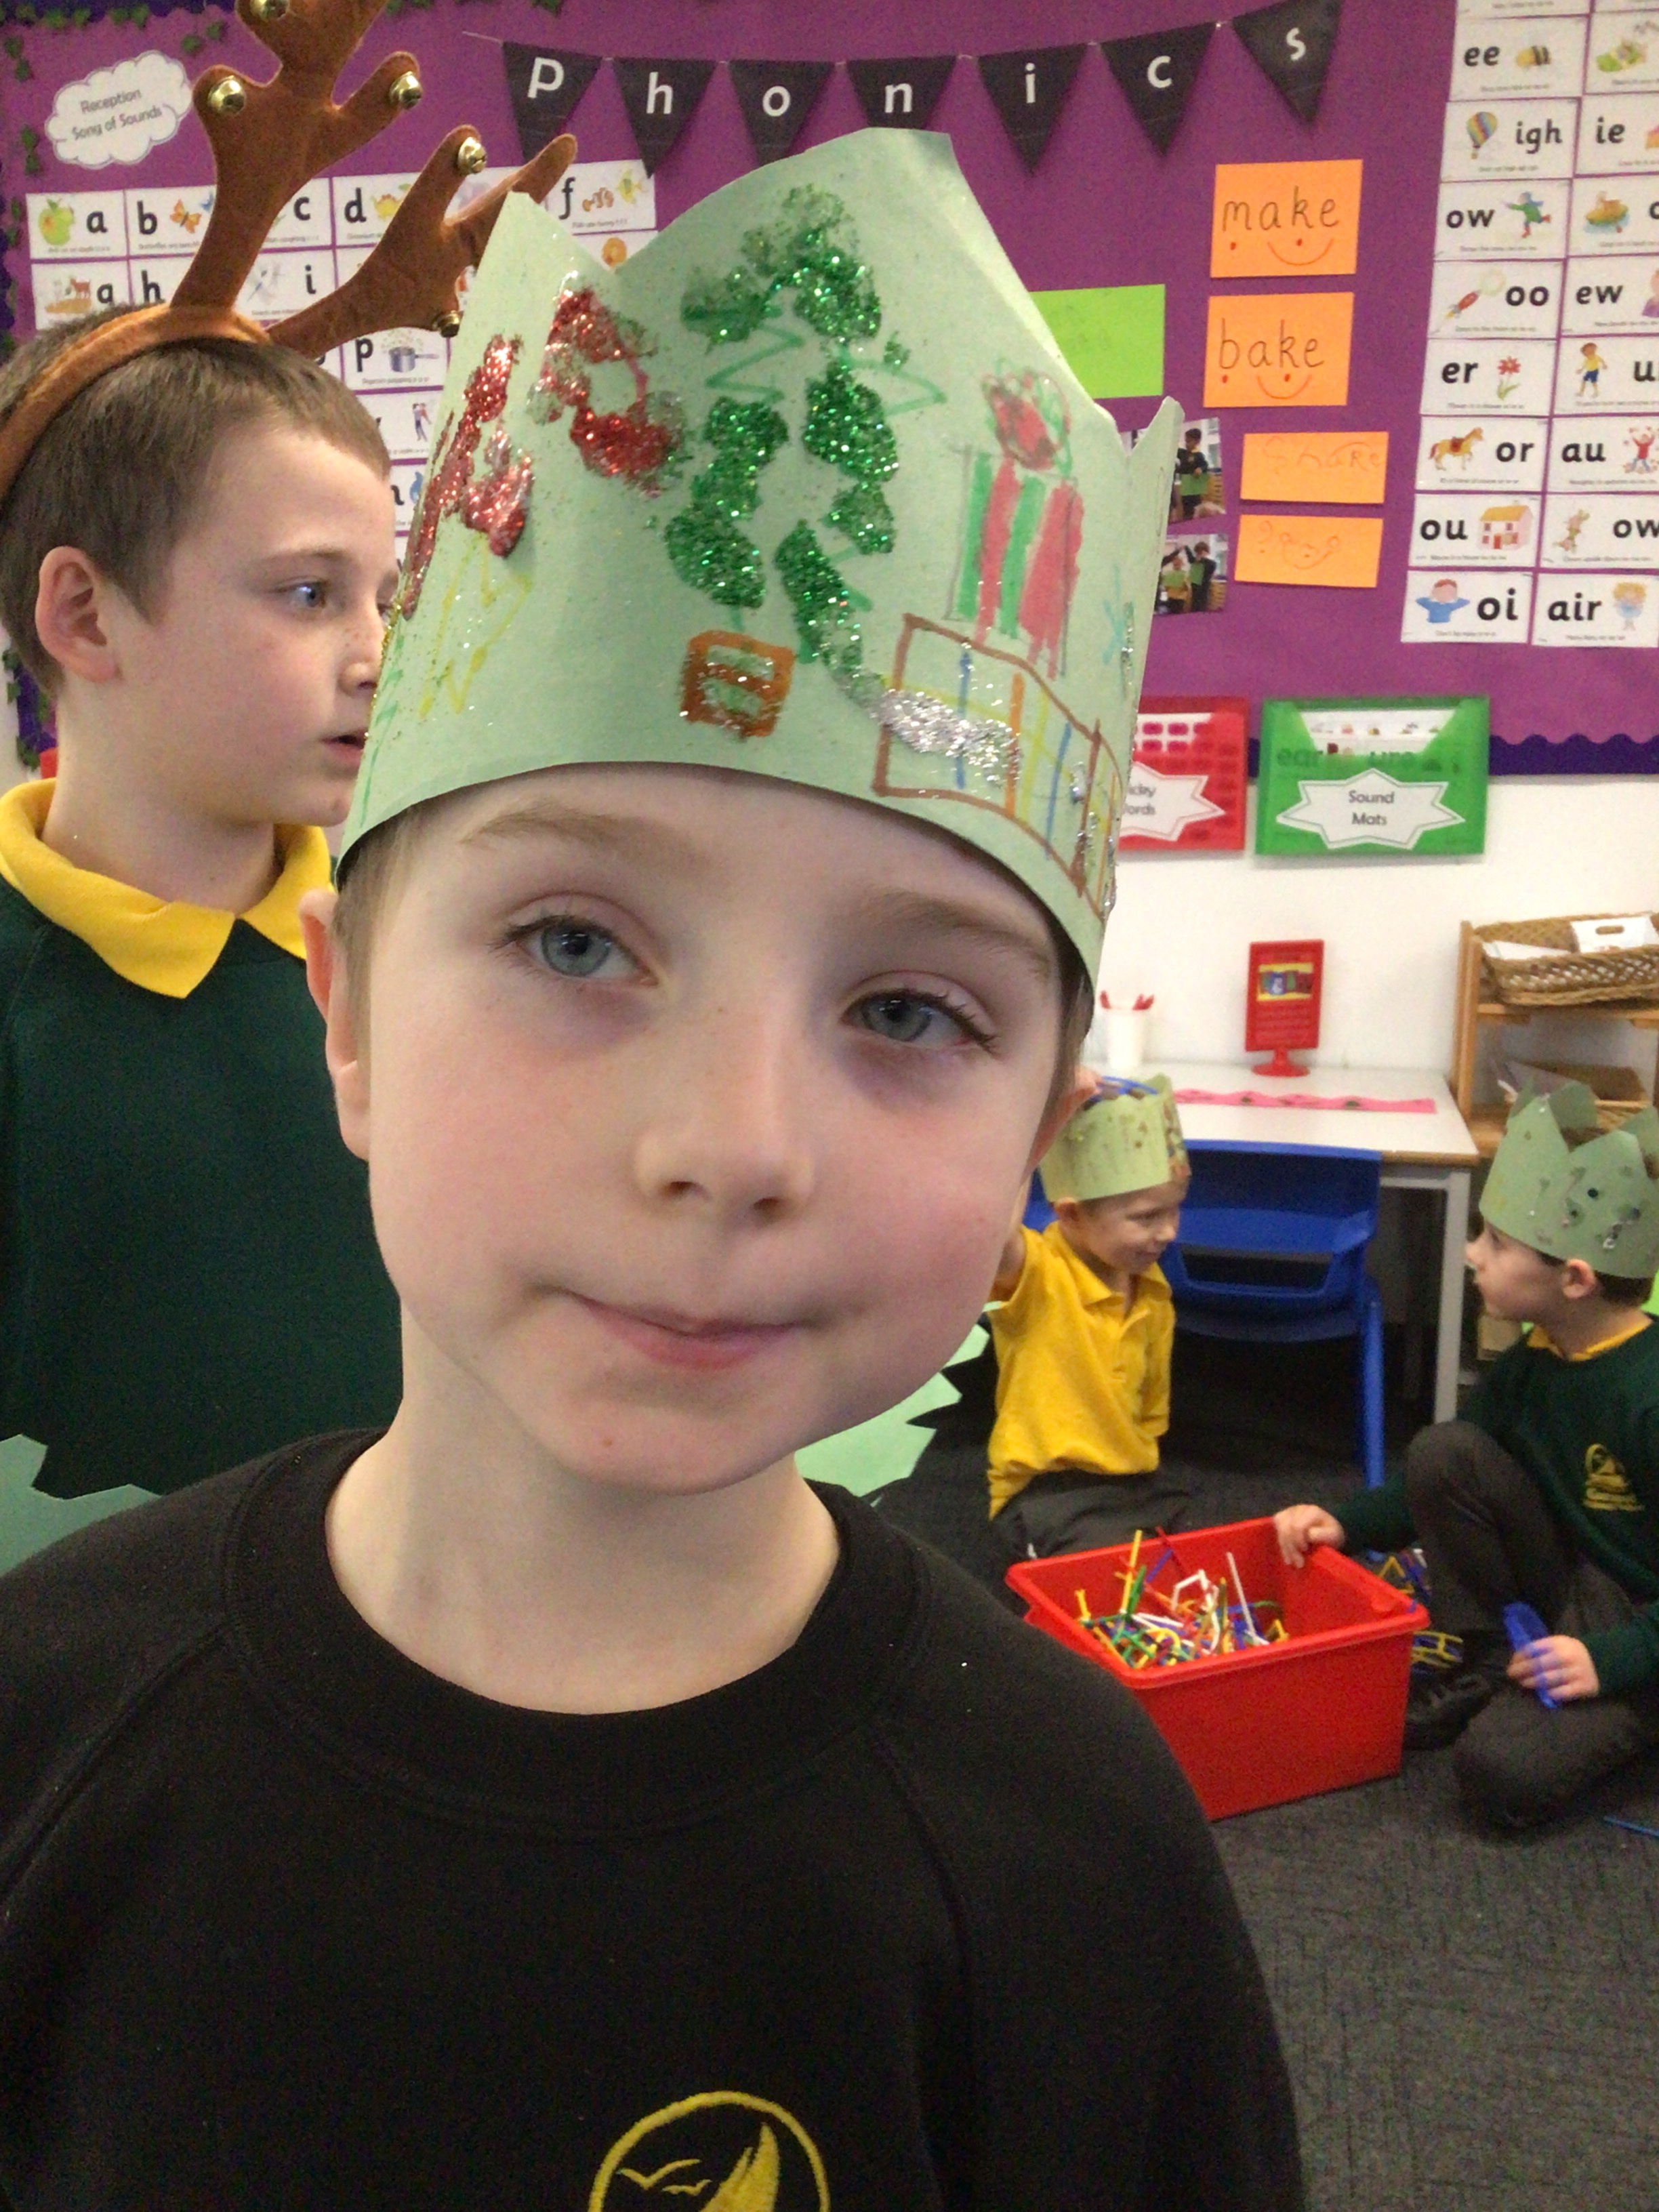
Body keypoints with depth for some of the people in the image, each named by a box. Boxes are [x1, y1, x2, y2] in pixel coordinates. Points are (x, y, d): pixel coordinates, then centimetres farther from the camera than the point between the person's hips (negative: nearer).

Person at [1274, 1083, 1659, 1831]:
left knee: (1505, 1772, -28)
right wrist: (1349, 1524, -7)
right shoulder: (1527, 1365, -4)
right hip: (1562, 1583, 7)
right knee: (1443, 1451, -16)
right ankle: (1481, 1668, -3)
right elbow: (1449, 1481, 7)